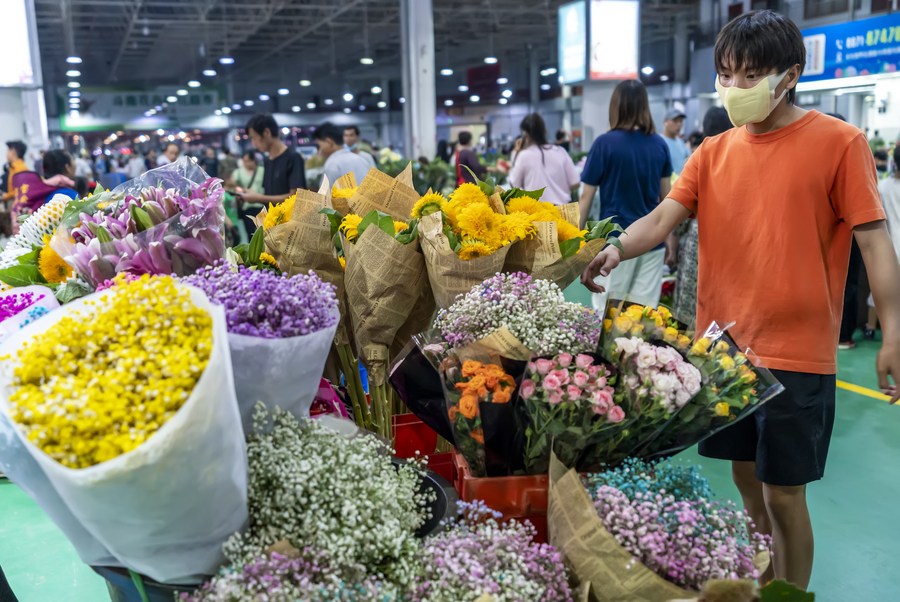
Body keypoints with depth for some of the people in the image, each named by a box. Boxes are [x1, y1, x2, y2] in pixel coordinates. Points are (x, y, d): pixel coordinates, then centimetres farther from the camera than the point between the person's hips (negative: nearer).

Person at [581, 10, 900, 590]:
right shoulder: (715, 152, 7)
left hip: (797, 352, -4)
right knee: (746, 477, 17)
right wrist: (617, 249, -23)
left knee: (782, 491, 2)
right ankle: (763, 583, 38)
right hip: (724, 346, 5)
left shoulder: (838, 142, -4)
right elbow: (663, 217, -3)